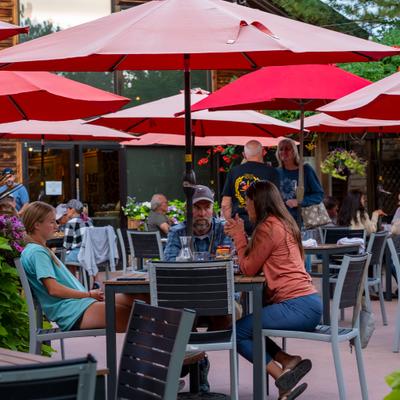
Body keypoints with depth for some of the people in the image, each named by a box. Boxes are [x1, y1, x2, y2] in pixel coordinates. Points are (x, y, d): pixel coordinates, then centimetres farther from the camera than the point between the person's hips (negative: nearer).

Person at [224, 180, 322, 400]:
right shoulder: (283, 224, 18)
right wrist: (239, 235, 17)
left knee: (237, 331, -7)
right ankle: (288, 362, 4)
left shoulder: (269, 227, -11)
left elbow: (249, 268, -6)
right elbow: (256, 264, 19)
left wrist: (239, 235, 4)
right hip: (307, 303, 10)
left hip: (297, 305, -10)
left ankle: (282, 377, -7)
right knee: (249, 328, 17)